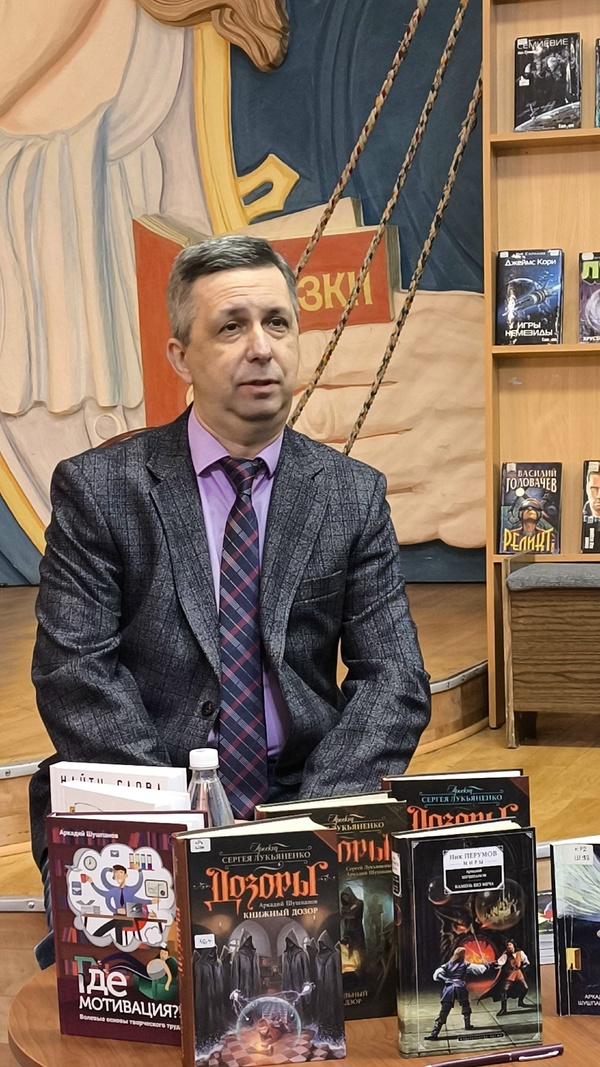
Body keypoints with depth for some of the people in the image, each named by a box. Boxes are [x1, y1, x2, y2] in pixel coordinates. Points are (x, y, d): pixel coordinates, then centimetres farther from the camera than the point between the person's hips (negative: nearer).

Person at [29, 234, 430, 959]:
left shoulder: (354, 496, 7)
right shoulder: (97, 488, 1)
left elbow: (392, 679, 2)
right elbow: (75, 674, -7)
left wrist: (314, 813, -15)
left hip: (309, 796, 2)